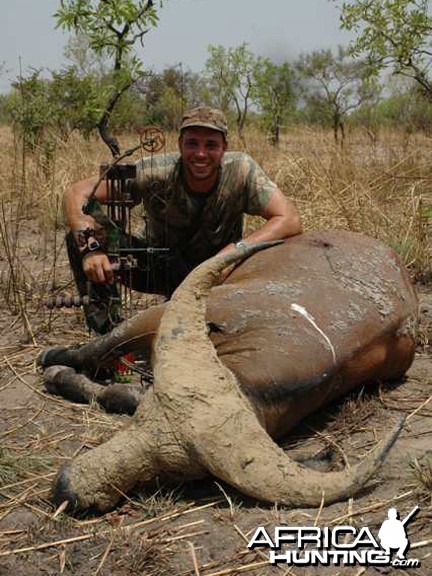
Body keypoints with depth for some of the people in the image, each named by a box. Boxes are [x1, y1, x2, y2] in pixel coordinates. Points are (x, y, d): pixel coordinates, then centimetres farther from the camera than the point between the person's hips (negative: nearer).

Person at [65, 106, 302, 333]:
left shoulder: (241, 170, -23)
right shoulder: (156, 172, -25)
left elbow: (290, 221, -29)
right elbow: (77, 192, -23)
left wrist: (235, 251, -42)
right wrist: (90, 247, -42)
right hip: (157, 264, 0)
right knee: (81, 235, -21)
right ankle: (108, 330, -9)